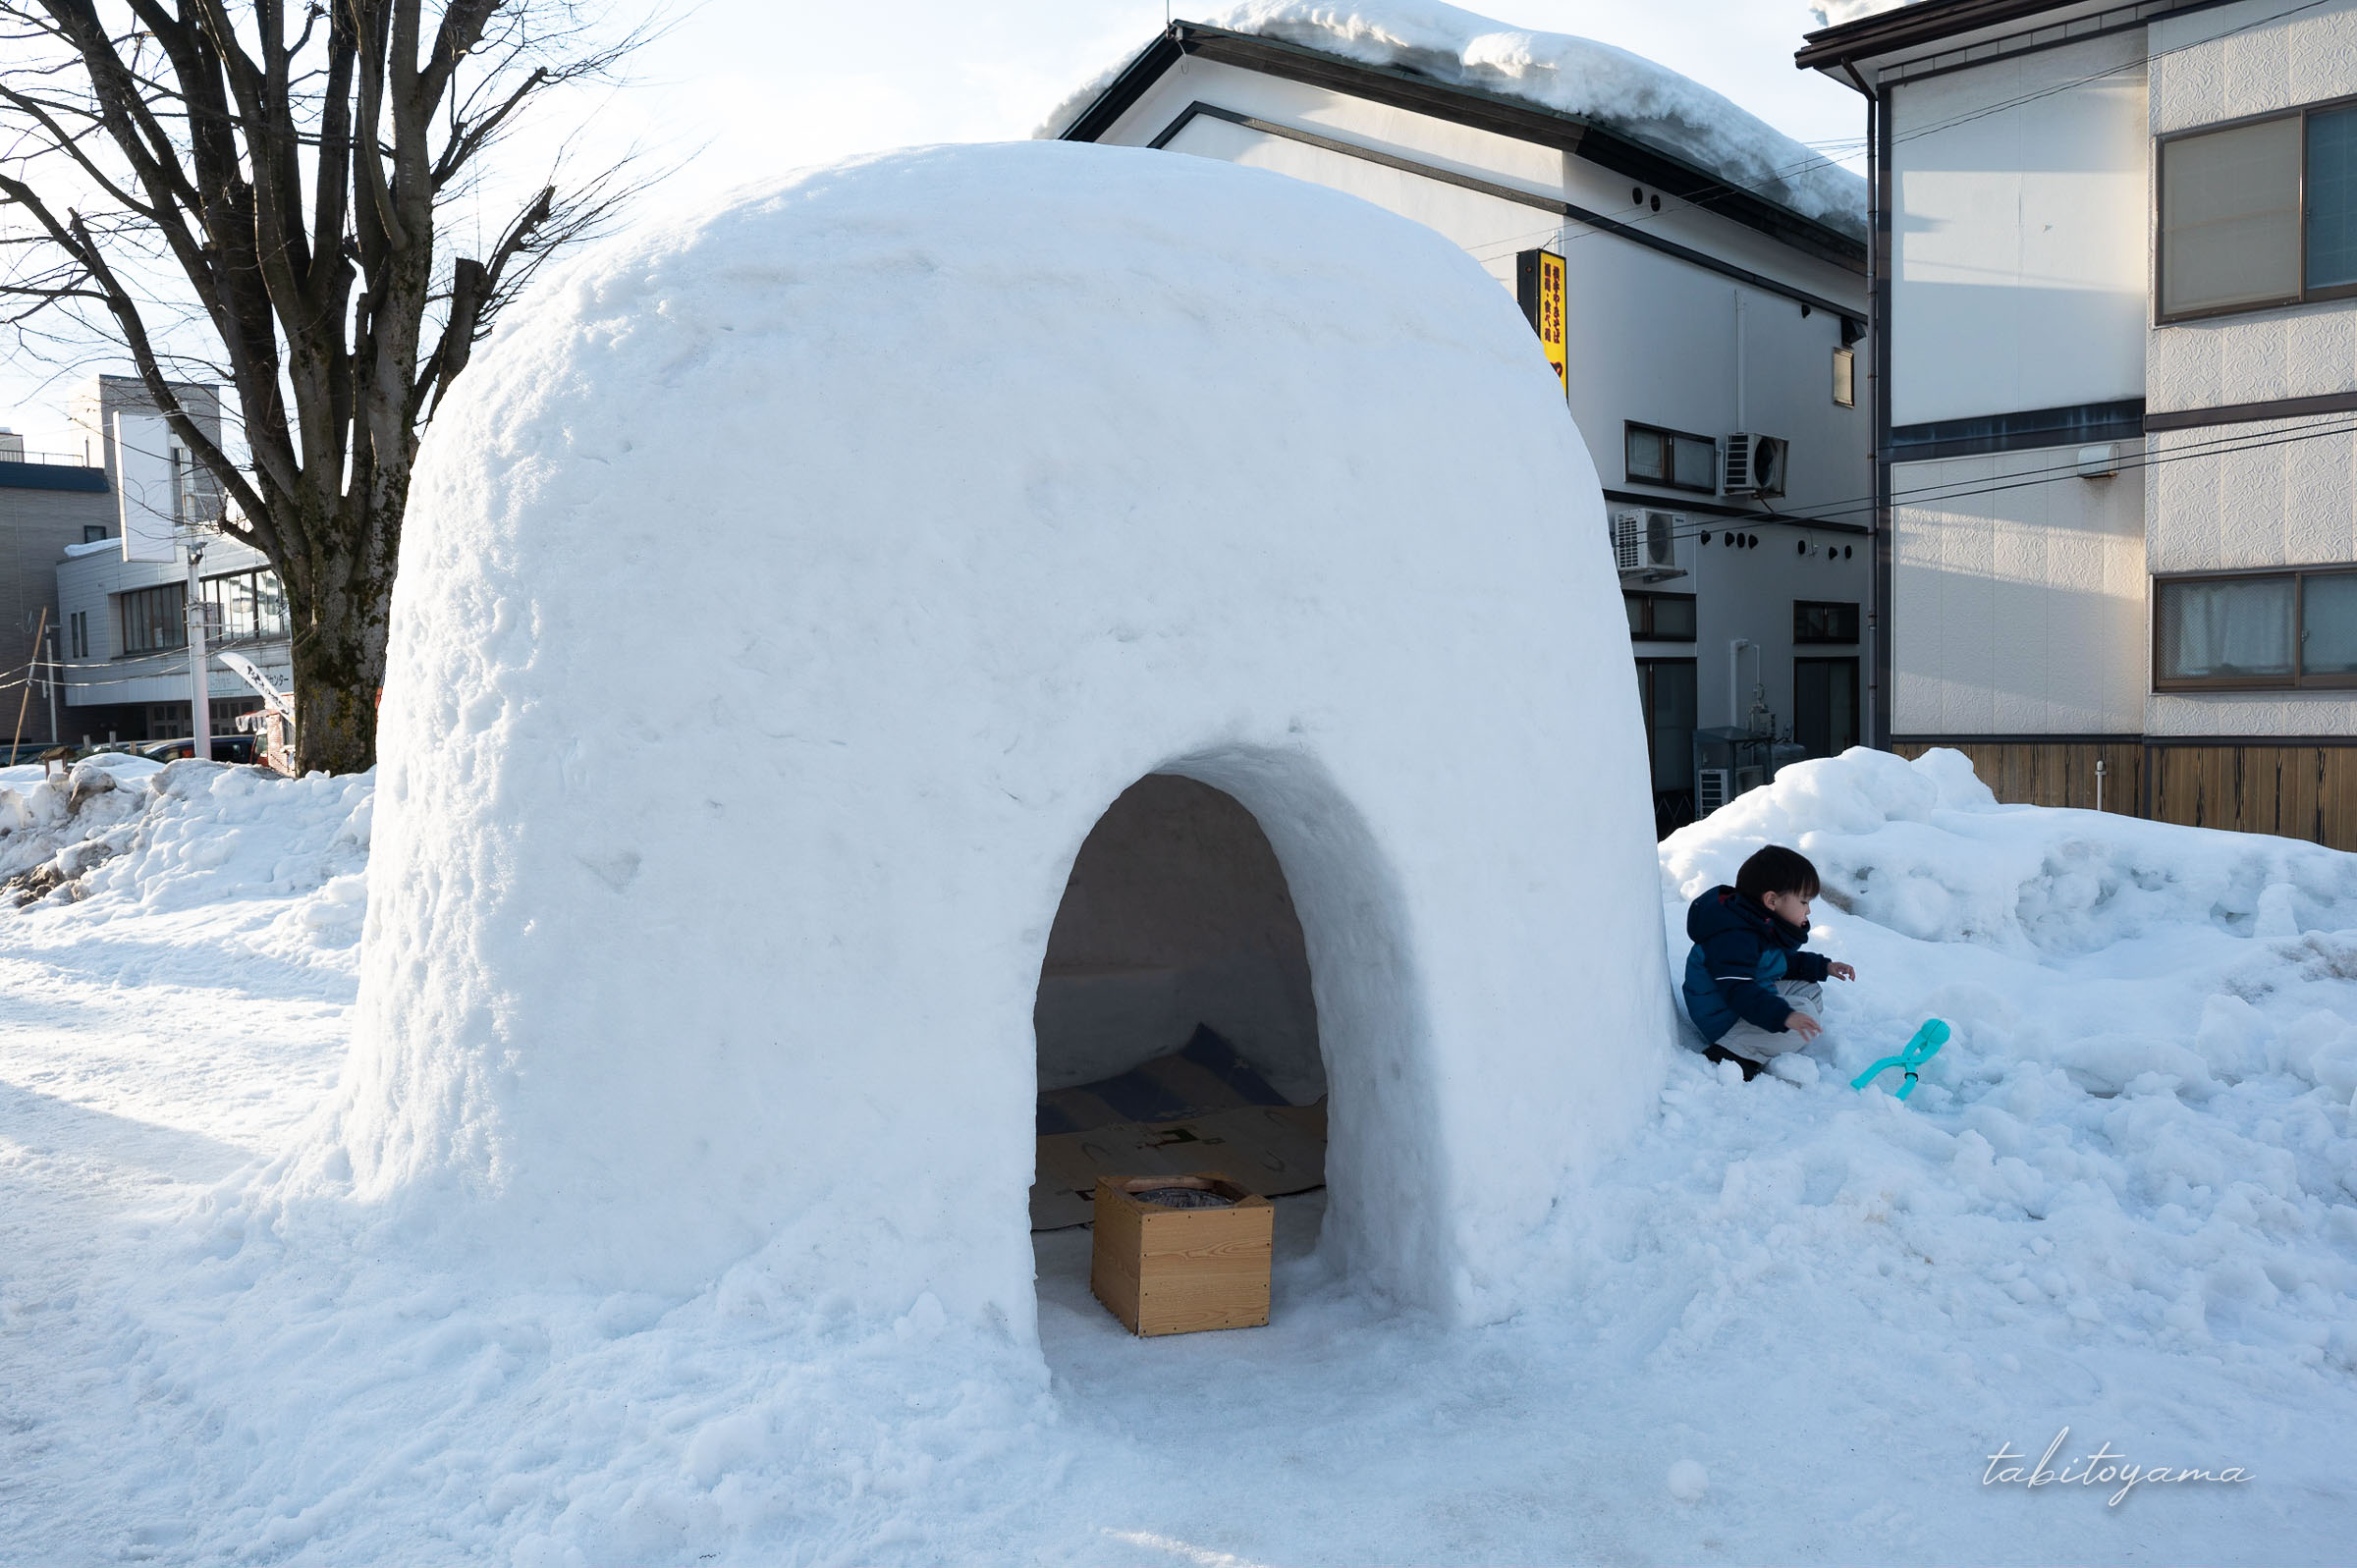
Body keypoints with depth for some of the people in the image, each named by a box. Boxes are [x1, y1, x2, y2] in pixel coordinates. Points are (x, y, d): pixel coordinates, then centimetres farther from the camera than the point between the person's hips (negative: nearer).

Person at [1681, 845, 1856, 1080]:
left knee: (1809, 991, 16)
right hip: (1724, 1020, -12)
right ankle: (1734, 1053, -26)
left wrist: (1823, 967, 17)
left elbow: (1783, 962, 27)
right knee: (1803, 1012, -23)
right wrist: (1784, 1015, -46)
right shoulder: (1734, 939, -29)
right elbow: (1738, 991, -38)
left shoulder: (1761, 928, 7)